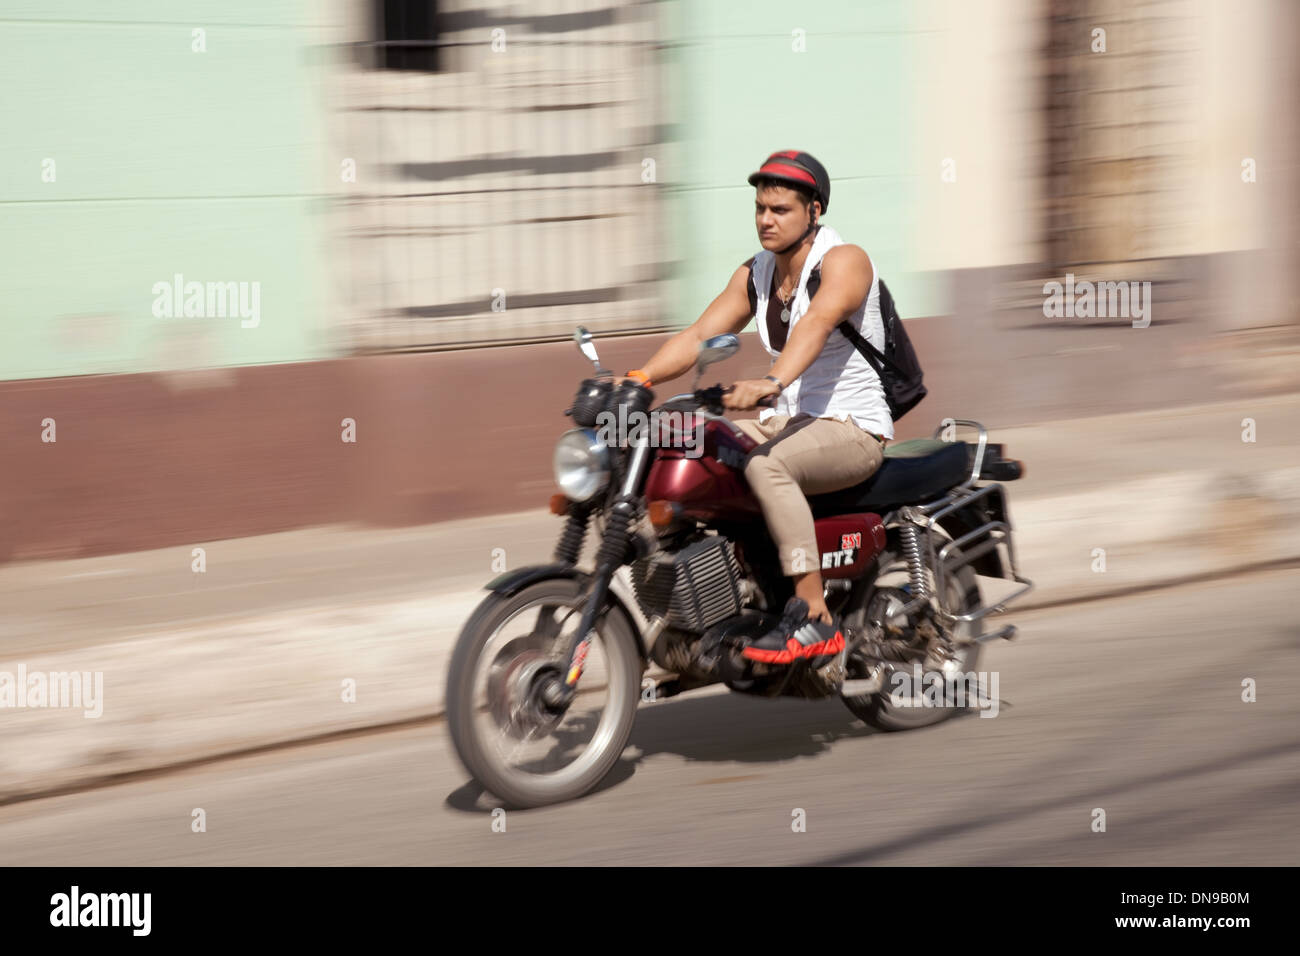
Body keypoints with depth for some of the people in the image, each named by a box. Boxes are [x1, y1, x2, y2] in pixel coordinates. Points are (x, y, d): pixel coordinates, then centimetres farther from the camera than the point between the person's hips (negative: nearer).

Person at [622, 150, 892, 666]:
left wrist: (771, 383, -51)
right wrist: (639, 378, -15)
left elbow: (817, 324, -32)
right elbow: (699, 335, 3)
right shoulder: (754, 274, 11)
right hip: (788, 422, 8)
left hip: (854, 427, -8)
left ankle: (814, 619, -35)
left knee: (765, 465, -37)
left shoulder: (844, 261, -12)